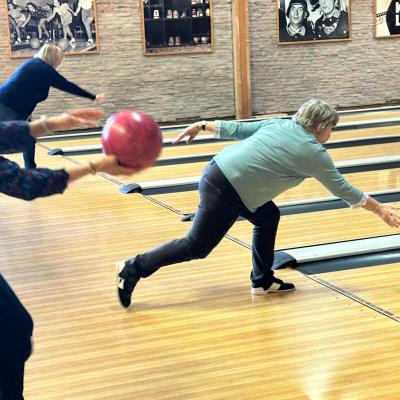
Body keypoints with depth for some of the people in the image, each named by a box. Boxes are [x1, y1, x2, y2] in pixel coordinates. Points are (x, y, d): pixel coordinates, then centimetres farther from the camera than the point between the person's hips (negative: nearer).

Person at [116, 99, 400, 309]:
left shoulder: (279, 124, 14)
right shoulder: (313, 152, -3)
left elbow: (237, 129, 16)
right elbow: (342, 189, 5)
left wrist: (202, 125, 24)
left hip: (218, 172, 9)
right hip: (224, 192, -9)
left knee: (268, 217, 17)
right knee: (196, 247, 1)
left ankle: (262, 280, 25)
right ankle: (135, 269, 2)